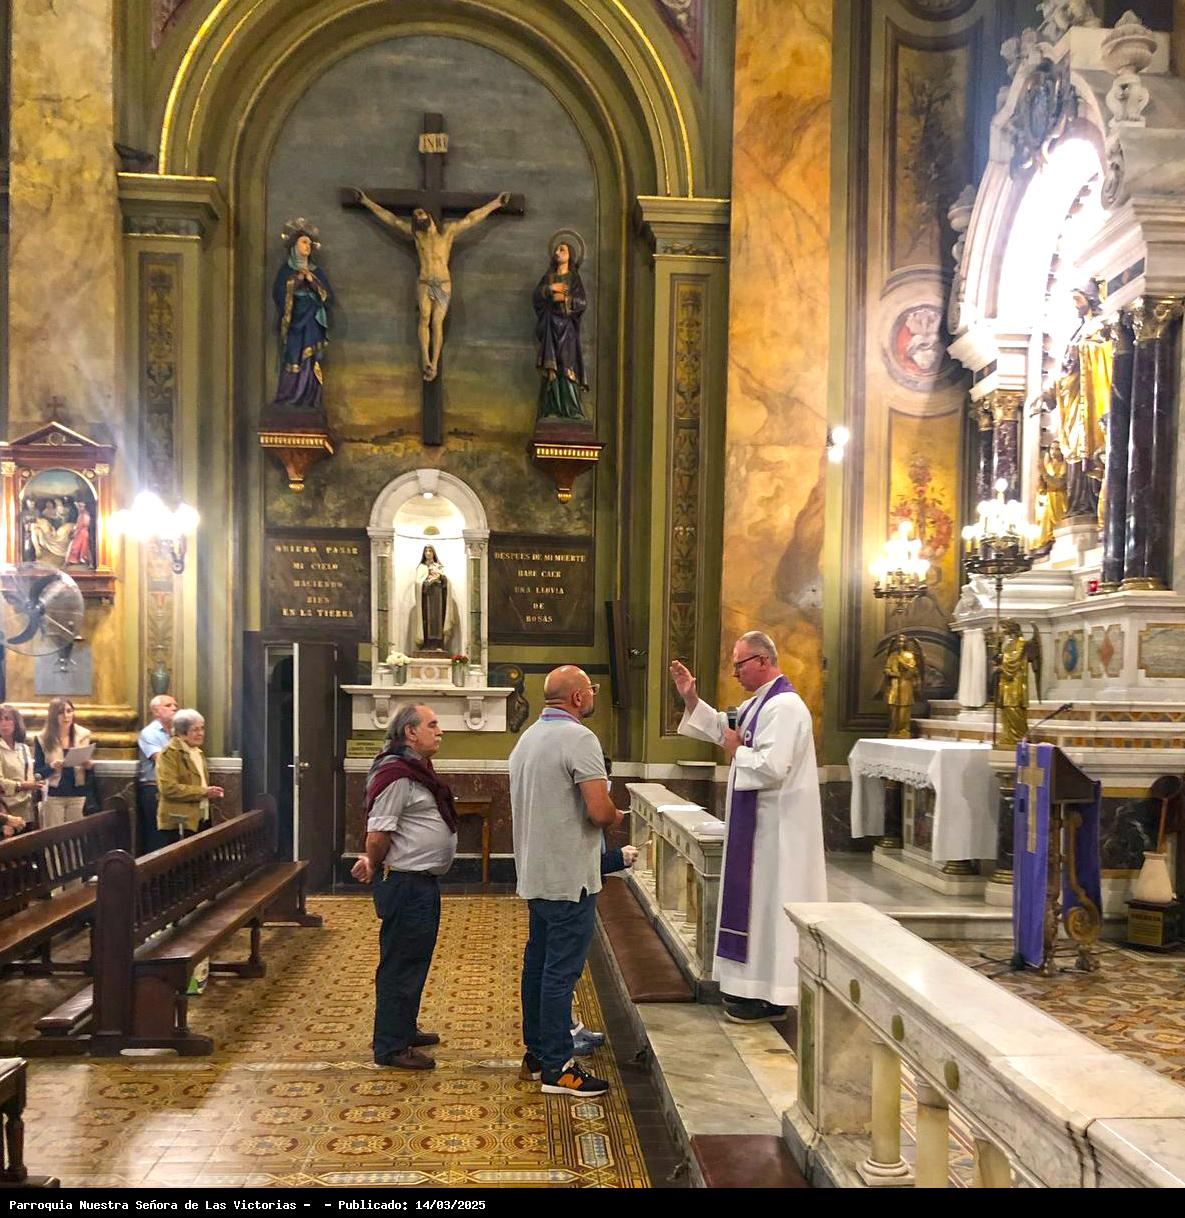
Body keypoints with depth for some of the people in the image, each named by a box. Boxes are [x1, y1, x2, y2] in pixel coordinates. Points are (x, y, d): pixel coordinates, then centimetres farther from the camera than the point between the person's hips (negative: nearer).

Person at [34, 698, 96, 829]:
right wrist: (51, 767, -20)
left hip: (78, 796, 1)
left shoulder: (84, 736, 5)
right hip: (53, 796, -1)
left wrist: (89, 766, -11)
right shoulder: (43, 739, 0)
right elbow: (37, 772, -1)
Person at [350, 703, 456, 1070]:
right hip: (405, 884, -10)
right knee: (401, 964, -2)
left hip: (423, 882, 10)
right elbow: (378, 834, -21)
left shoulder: (417, 769, 14)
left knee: (415, 960, 20)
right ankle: (391, 1047, 6)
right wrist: (375, 867, -5)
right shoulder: (396, 774, -20)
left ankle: (404, 1029, 33)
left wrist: (372, 862, 9)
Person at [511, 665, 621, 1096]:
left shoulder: (526, 739, 13)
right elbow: (599, 811, -24)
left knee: (538, 963, 15)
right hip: (569, 878, -9)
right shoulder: (578, 738, -16)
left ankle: (536, 1054, 25)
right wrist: (616, 817, -1)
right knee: (562, 971, -4)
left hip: (534, 874, 9)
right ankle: (557, 1068, 1)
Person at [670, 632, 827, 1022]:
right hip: (757, 820, 10)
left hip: (776, 825, -10)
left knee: (768, 900, -3)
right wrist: (692, 700, 15)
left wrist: (736, 750, -14)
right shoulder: (758, 702, 12)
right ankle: (754, 983, 26)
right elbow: (724, 730, 25)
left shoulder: (783, 707, -21)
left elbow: (772, 767, -30)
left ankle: (770, 997, 6)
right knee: (757, 898, 16)